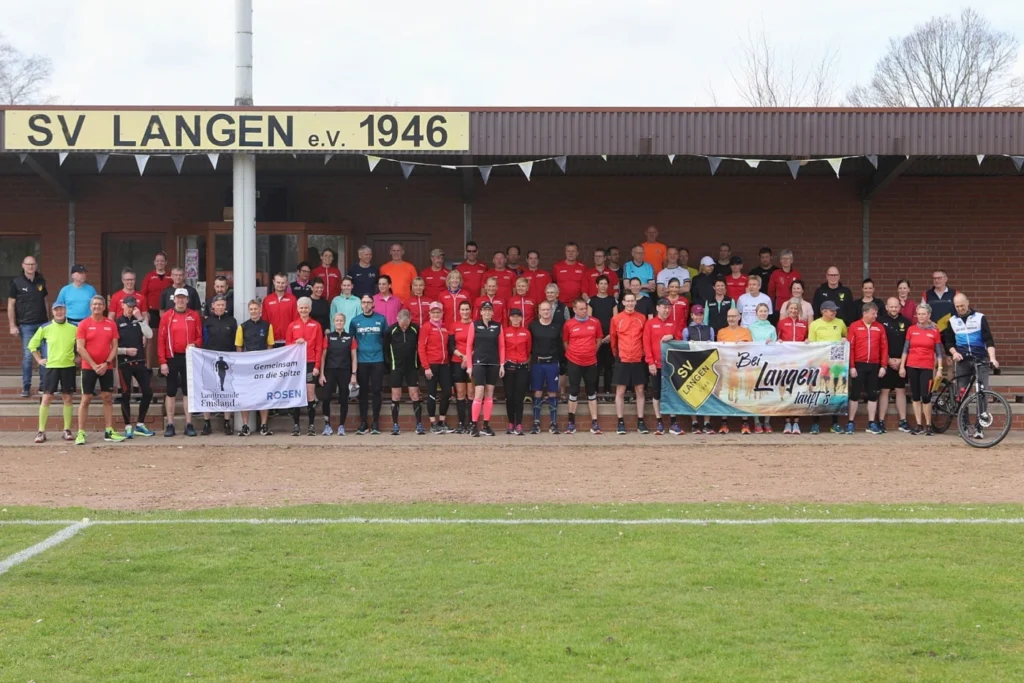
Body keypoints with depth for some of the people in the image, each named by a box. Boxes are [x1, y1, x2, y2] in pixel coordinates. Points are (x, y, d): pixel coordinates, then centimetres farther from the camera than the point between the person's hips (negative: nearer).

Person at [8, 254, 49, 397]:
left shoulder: (41, 281, 9)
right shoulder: (16, 282, -1)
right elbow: (11, 305, -1)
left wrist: (48, 320, 12)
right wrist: (12, 325, -6)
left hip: (43, 323, 3)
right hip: (26, 325, -3)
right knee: (28, 356, -2)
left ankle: (44, 385, 11)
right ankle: (26, 388, 8)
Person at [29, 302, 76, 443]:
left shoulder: (74, 328, 0)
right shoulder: (45, 328, 1)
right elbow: (32, 344, 10)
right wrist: (39, 359, 5)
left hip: (68, 366, 0)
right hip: (51, 366, 0)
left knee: (67, 398, 4)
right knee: (46, 398, -3)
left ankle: (67, 430, 11)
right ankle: (41, 431, 0)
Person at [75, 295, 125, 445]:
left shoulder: (111, 324, 5)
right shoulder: (84, 324, -4)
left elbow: (114, 346, 4)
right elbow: (80, 348, -8)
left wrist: (107, 363, -9)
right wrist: (94, 365, -13)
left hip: (106, 368, 3)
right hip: (89, 367, -3)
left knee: (108, 398, 5)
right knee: (86, 399, -2)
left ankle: (109, 432, 11)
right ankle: (81, 433, 0)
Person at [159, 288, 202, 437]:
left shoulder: (194, 316, 4)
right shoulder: (166, 316, 0)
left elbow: (199, 336, 8)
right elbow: (161, 339, -2)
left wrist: (195, 344, -15)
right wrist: (162, 362, -7)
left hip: (189, 358, 1)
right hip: (172, 358, -1)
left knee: (188, 391, 4)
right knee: (171, 392, 4)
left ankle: (189, 425, 8)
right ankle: (170, 425, 8)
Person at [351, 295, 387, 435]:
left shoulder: (381, 319, 2)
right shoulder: (355, 321, 4)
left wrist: (386, 355, 4)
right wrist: (353, 358, 7)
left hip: (377, 360, -1)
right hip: (361, 361, 1)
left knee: (376, 391, 0)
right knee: (363, 392, 4)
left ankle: (375, 423, 6)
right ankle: (363, 423, 8)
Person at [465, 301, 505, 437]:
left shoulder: (498, 326, 7)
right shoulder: (474, 325, 1)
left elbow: (501, 346, 9)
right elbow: (469, 345, 0)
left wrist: (502, 365, 3)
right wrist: (469, 365, -4)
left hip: (493, 364, 3)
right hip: (479, 363, -3)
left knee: (489, 395, 5)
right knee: (479, 394, -11)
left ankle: (486, 426, 10)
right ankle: (474, 426, -7)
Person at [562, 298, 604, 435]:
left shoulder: (595, 323, 0)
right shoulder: (568, 324, -4)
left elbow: (598, 340, 11)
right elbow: (565, 342, 7)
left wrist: (591, 352, 10)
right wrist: (573, 354, 6)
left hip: (591, 363, 2)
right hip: (574, 363, -1)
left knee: (592, 392, 6)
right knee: (573, 392, 1)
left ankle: (594, 423, 8)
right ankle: (571, 423, 8)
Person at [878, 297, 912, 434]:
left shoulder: (906, 323, 7)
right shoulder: (880, 321, -1)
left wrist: (901, 360, -4)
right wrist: (888, 360, -9)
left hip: (901, 363, 2)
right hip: (885, 362, -2)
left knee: (901, 391, 5)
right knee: (884, 391, -2)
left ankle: (903, 422, 8)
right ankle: (881, 422, -1)